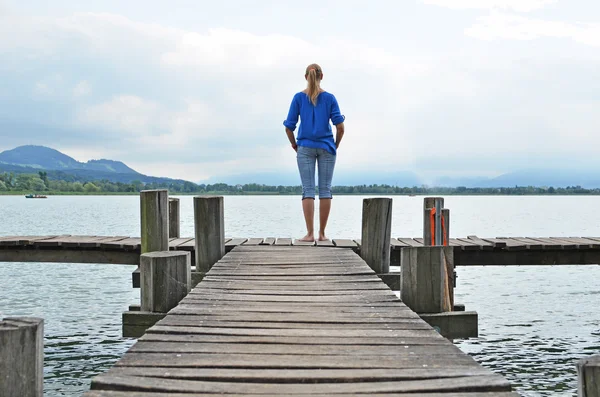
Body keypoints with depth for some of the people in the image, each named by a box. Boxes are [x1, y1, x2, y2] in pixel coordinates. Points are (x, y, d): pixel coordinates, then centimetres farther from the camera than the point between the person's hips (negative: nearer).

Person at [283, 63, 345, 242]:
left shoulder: (299, 97, 0)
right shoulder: (329, 98, 1)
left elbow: (289, 127, -3)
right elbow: (340, 127, -5)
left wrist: (295, 146, 11)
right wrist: (336, 145, 10)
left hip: (305, 148, 0)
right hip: (326, 147, 0)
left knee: (307, 190, -1)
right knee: (325, 189, 5)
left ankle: (310, 233, -7)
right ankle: (322, 233, 7)